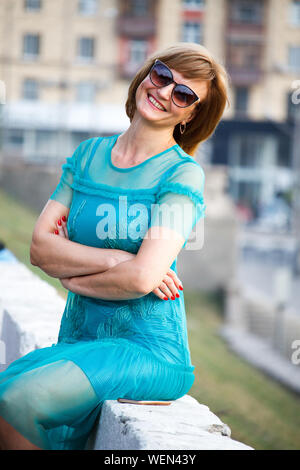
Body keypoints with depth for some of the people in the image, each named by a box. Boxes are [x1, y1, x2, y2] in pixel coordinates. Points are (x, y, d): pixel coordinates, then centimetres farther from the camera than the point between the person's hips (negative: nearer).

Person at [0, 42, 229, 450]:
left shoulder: (183, 174, -6)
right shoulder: (88, 155, 11)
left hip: (147, 350, -5)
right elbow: (40, 247, 1)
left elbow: (142, 277, -17)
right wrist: (114, 258, -13)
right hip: (79, 340, 5)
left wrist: (72, 274, -2)